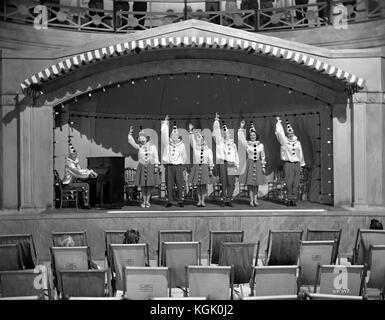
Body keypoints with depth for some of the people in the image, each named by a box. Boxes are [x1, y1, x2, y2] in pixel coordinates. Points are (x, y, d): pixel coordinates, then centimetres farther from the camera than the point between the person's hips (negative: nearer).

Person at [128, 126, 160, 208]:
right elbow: (131, 142, -2)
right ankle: (144, 201, 13)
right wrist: (130, 133, -11)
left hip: (151, 167, -1)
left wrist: (156, 167, -6)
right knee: (143, 185, 2)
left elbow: (156, 157, 0)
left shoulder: (153, 146, 3)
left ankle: (147, 201, 10)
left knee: (150, 185, 0)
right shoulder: (139, 147, 5)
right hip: (142, 167, 1)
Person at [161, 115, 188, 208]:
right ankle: (169, 201, 7)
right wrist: (165, 122, -3)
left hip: (178, 166, 0)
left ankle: (180, 201, 5)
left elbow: (184, 156, 17)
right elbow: (163, 132, -4)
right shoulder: (167, 143, 6)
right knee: (169, 185, 0)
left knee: (180, 185, -2)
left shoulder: (181, 145, 9)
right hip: (169, 166, 0)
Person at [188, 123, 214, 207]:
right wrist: (191, 131, -17)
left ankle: (203, 201, 7)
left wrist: (211, 170, -3)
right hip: (196, 167, 1)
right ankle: (199, 201, 12)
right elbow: (192, 140, -7)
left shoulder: (208, 150, 2)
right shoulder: (195, 148, 3)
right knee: (198, 185, 4)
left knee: (204, 185, 0)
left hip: (205, 168, -1)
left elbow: (210, 160, 2)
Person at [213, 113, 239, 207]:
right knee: (223, 183, -3)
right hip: (222, 163, -2)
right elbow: (216, 132, 3)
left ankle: (229, 200, 4)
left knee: (231, 183, -3)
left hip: (231, 164, 2)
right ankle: (224, 200, 2)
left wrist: (237, 164, 10)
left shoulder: (233, 144, 19)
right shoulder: (220, 142, 12)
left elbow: (236, 155, 18)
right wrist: (216, 121, -1)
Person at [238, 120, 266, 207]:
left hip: (258, 164, 1)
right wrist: (241, 127, -12)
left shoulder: (260, 145, 5)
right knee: (249, 182, -2)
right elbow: (241, 138, -7)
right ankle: (251, 200, 4)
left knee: (256, 183, 4)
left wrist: (263, 166, 7)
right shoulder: (247, 144, 1)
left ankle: (255, 199, 11)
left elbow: (263, 157, 9)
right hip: (250, 164, -1)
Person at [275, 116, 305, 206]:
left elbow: (300, 154, 16)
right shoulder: (284, 141, 3)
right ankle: (289, 199, 1)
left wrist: (301, 165, 17)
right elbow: (279, 132, -3)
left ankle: (293, 199, 5)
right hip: (287, 164, -3)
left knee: (296, 183, 1)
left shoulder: (297, 142, 12)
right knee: (289, 183, -5)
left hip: (297, 164, 3)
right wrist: (278, 122, 4)